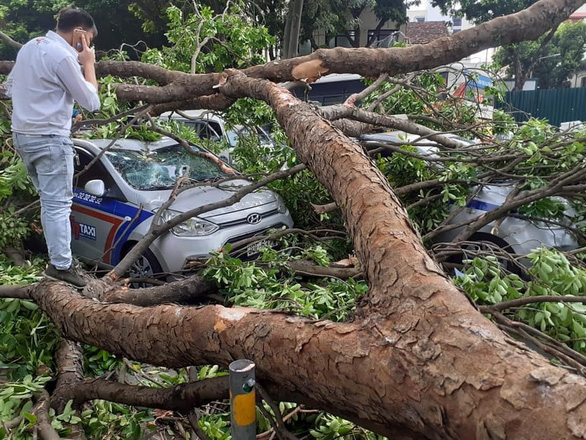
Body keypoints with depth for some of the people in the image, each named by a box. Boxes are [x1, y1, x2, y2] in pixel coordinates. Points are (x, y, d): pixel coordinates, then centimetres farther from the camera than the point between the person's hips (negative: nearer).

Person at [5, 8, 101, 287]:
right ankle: (61, 265, -3)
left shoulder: (29, 47, 14)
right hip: (49, 139, -9)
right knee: (58, 203, -5)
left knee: (49, 200, 16)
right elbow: (91, 103, -10)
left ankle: (57, 257, 22)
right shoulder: (63, 56, -15)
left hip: (21, 135, 9)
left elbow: (10, 87, 23)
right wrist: (88, 63, -2)